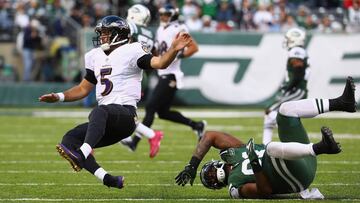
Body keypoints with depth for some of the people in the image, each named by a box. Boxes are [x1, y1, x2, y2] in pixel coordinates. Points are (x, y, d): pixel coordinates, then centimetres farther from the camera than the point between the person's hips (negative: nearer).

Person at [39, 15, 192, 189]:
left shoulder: (130, 52, 0)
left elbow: (159, 63, -14)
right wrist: (59, 97, 17)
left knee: (99, 111, -38)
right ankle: (108, 180, -18)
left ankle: (82, 154, -62)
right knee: (69, 139, -7)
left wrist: (174, 49, -32)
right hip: (107, 124, 8)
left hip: (126, 114, -8)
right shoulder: (95, 57, 21)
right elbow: (84, 89, 29)